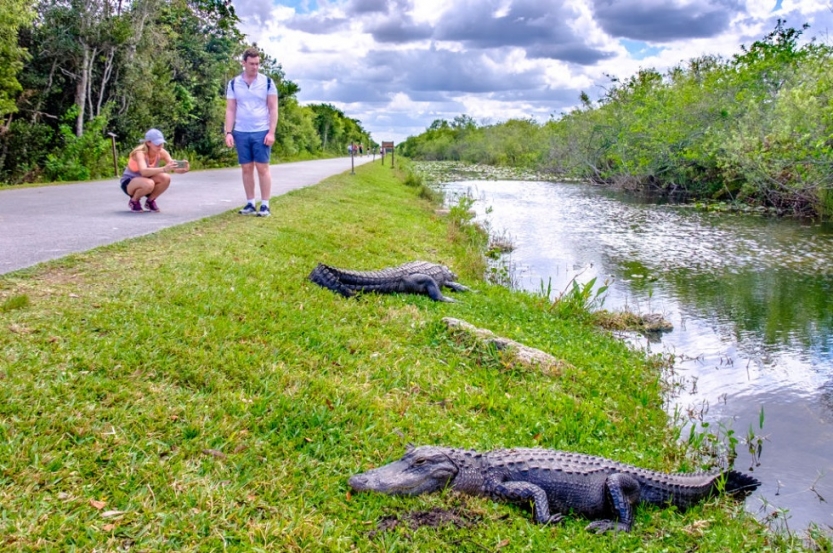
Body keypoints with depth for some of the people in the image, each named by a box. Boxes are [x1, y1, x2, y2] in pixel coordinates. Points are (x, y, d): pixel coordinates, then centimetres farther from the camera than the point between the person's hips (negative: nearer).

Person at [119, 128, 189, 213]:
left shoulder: (161, 152, -14)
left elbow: (173, 167, -24)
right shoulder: (140, 153, -29)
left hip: (144, 180, 5)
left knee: (166, 178, -25)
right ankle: (134, 201, -7)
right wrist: (164, 169, -62)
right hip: (128, 182, -5)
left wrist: (182, 168, -49)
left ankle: (150, 201, -1)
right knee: (148, 184, -39)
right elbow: (143, 171, -48)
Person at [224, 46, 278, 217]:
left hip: (261, 132, -2)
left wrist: (271, 132, -8)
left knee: (262, 168, -2)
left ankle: (265, 205, 2)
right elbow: (230, 110, 6)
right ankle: (250, 204, 12)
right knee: (246, 168, 6)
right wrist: (228, 133, -3)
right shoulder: (233, 84, 6)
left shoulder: (267, 82, 1)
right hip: (241, 132, 2)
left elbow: (273, 109, 0)